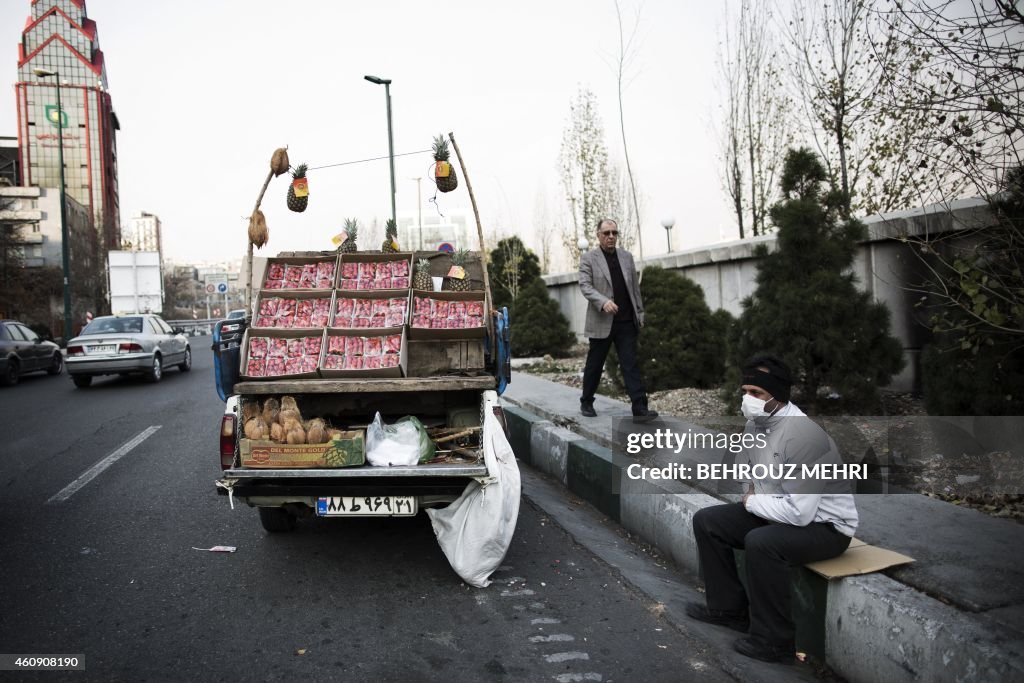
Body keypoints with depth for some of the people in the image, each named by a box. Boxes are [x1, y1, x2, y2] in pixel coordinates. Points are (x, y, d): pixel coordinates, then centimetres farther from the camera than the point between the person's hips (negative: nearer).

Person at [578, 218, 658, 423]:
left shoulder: (627, 257, 12)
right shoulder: (588, 258, 0)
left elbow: (635, 287, 15)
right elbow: (585, 286, -10)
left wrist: (640, 312, 10)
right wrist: (603, 302, -26)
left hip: (626, 322, 3)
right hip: (601, 322, -2)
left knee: (631, 365, -4)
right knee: (594, 365, 9)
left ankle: (640, 409, -10)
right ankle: (586, 402, 27)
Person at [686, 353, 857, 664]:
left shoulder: (802, 435, -30)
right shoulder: (755, 424, -3)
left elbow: (799, 512, -32)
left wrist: (753, 502, -17)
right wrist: (754, 497, -5)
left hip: (825, 525, -9)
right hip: (776, 512, 9)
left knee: (761, 542, -35)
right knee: (707, 521, 3)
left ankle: (774, 640, -16)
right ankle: (729, 607, 16)